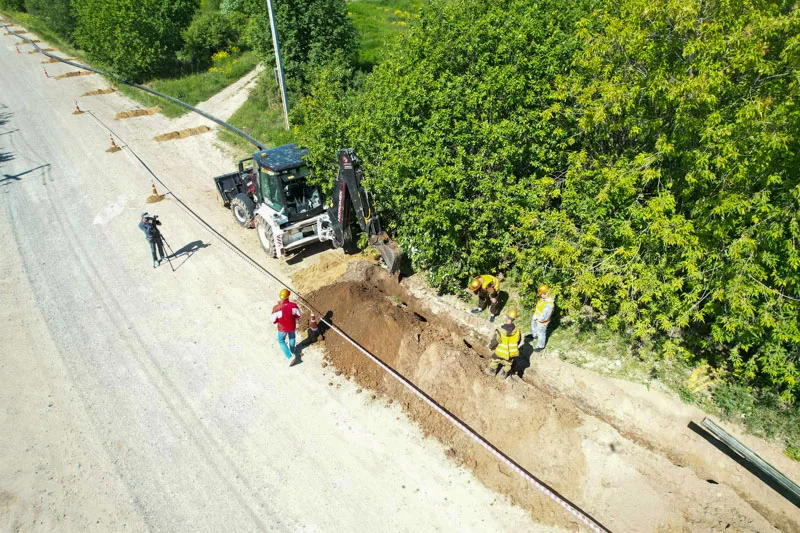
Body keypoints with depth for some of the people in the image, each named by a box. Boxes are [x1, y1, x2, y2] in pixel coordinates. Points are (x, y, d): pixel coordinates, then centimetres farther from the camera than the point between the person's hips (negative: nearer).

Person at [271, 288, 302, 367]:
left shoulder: (276, 308, -33)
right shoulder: (293, 305, -28)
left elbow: (274, 321, -19)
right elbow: (298, 315, -10)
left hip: (282, 328, -2)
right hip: (292, 326, 2)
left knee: (281, 341, 26)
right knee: (292, 336, 34)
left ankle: (290, 356, 15)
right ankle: (292, 351, 58)